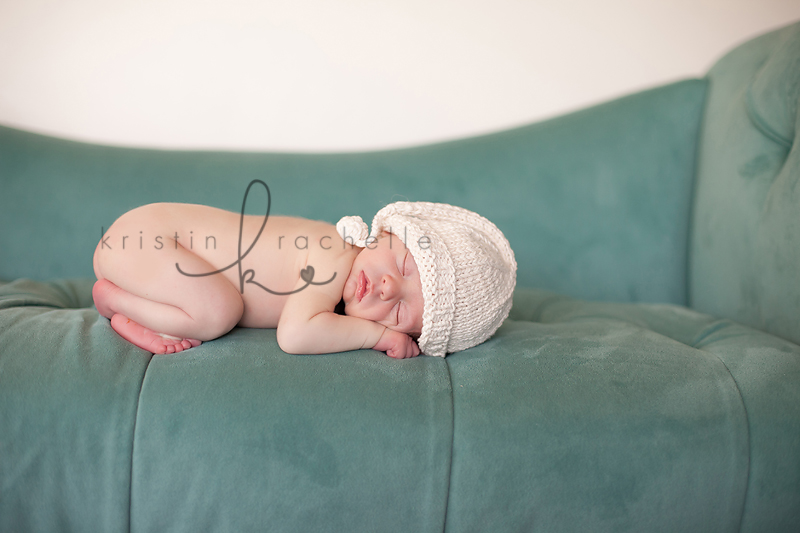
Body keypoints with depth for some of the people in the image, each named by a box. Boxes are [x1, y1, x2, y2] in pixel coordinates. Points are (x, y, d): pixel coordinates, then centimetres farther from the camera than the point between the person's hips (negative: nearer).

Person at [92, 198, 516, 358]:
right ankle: (112, 298, -7)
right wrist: (375, 335, -28)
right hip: (139, 235, -8)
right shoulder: (331, 258, -30)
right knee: (218, 311, -28)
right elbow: (295, 334, -42)